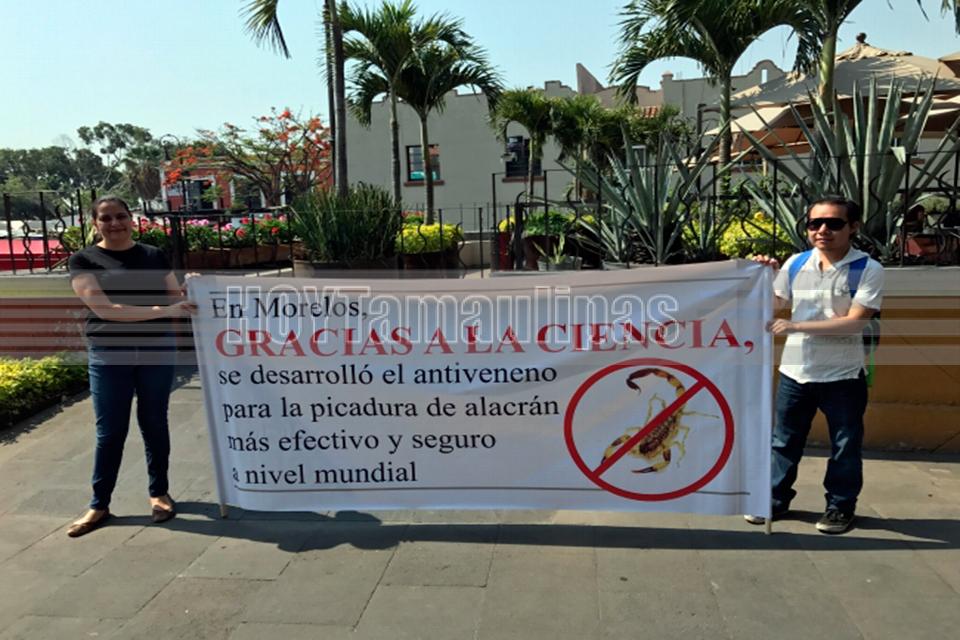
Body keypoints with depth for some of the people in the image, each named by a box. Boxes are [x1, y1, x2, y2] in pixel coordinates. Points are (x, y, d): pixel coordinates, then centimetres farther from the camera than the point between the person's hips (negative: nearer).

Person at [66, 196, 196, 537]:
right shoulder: (84, 260, -4)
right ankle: (99, 505, 20)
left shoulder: (154, 256, 6)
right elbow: (104, 308, -16)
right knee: (110, 431, 5)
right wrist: (162, 310, -24)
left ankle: (159, 493, 26)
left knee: (154, 424, 11)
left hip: (157, 352, 2)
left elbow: (177, 297, 9)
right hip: (109, 355, -2)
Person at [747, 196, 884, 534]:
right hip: (794, 371, 3)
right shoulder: (796, 264, 2)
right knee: (784, 441, 13)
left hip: (843, 375, -3)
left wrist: (797, 326, -25)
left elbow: (855, 321, -20)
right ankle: (776, 500, 28)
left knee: (845, 446, 12)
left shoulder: (868, 269, -9)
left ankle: (840, 506, 30)